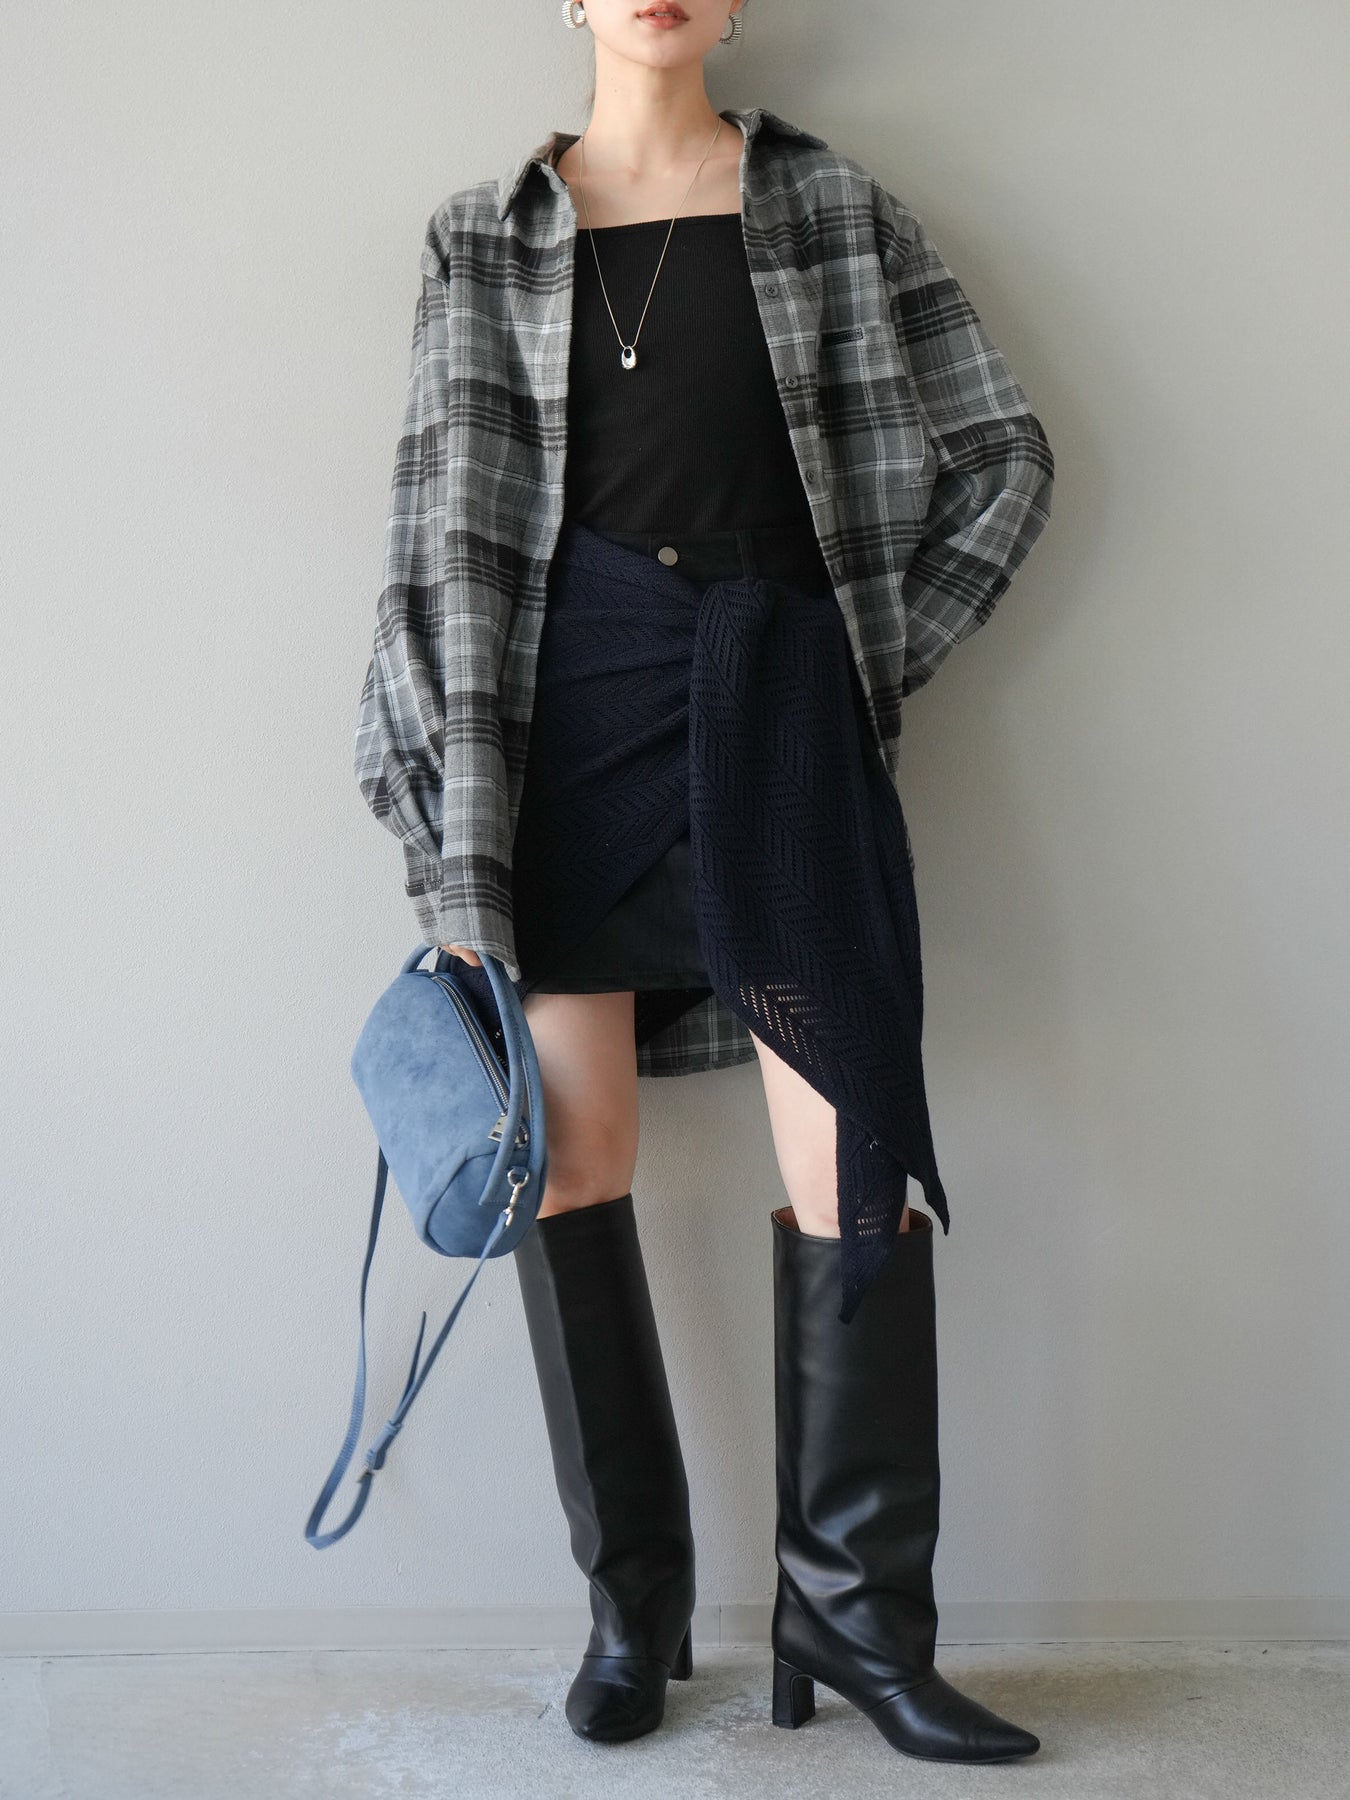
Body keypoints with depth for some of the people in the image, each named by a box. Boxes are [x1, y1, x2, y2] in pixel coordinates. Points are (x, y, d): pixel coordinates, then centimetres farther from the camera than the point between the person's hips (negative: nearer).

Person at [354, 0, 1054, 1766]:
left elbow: (1005, 455, 11)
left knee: (857, 1157, -5)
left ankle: (855, 1610, 11)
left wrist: (889, 654, 2)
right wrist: (464, 854, -6)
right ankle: (634, 1598, 17)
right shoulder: (483, 237, 10)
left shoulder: (835, 208, 9)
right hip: (569, 704, 1)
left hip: (778, 705, 0)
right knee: (574, 1150, 0)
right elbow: (456, 528, 2)